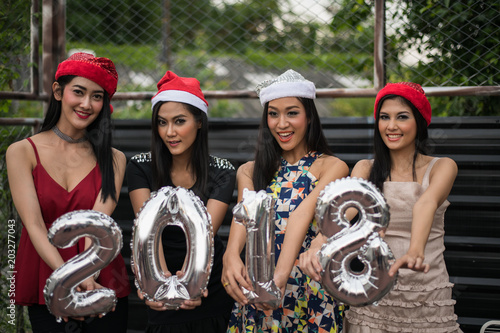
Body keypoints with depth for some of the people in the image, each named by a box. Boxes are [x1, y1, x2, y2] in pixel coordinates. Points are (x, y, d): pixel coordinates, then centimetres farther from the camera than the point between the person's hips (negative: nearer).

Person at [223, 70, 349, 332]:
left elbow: (303, 213, -20)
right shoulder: (250, 171, 9)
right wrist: (231, 256, -31)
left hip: (312, 294, -3)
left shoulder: (331, 167, -2)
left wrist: (281, 273, -34)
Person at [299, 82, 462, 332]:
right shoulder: (366, 168, 5)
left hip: (426, 294, -1)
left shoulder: (442, 167, -1)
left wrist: (416, 251, -42)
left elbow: (426, 203, -23)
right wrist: (319, 243, -36)